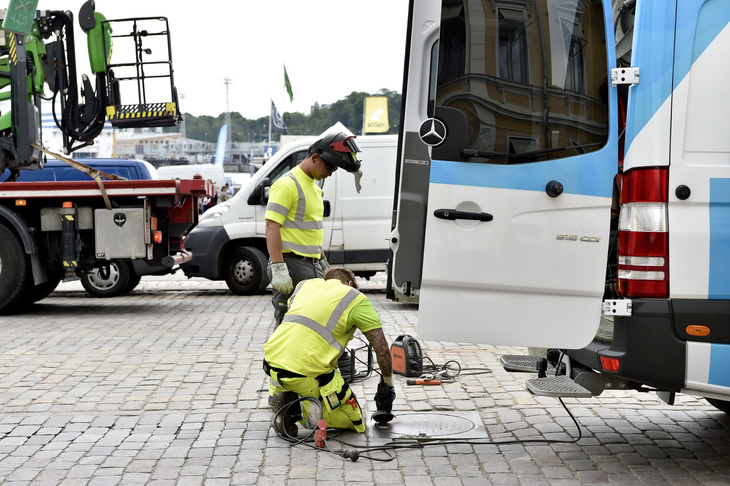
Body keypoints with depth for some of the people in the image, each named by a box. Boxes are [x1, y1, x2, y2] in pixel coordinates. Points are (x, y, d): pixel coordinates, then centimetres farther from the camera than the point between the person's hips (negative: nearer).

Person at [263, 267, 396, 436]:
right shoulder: (356, 298, 10)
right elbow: (382, 348, 10)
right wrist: (387, 384, 23)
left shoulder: (304, 284, 24)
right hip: (308, 370, -5)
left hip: (272, 361, 5)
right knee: (355, 421, 11)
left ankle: (281, 396, 10)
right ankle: (303, 410, -12)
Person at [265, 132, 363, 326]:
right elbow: (272, 226, -21)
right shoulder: (287, 184, -13)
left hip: (312, 266, 10)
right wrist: (278, 268, -27)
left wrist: (322, 260, 26)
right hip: (291, 265, -10)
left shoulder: (313, 185, 17)